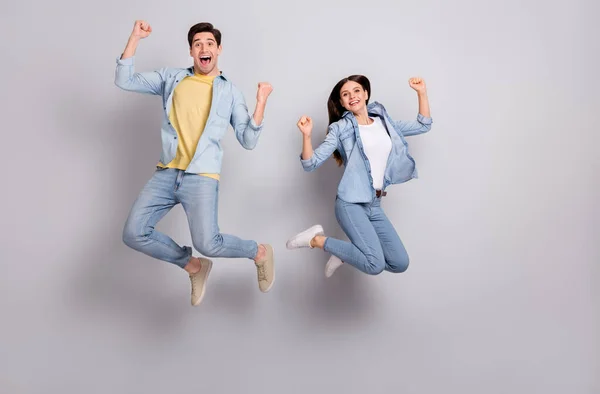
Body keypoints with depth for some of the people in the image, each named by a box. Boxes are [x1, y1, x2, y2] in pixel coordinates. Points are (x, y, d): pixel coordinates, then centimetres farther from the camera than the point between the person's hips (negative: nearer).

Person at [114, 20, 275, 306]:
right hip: (166, 173, 4)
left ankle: (260, 252, 11)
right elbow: (124, 80, 7)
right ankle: (195, 267, 13)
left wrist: (261, 102, -7)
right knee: (134, 234, -7)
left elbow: (248, 141, 3)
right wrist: (135, 38, 0)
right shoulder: (171, 78, 13)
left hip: (202, 176, -4)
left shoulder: (230, 91, 8)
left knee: (207, 244, -20)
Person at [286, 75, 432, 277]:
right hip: (351, 203, -6)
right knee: (375, 265, -19)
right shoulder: (341, 128, -2)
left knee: (400, 263, 2)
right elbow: (311, 163, -8)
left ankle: (345, 254, 19)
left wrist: (422, 93, 9)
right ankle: (316, 239, -2)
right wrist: (307, 135, -25)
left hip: (375, 205, 6)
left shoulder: (384, 123, 13)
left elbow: (423, 126, 19)